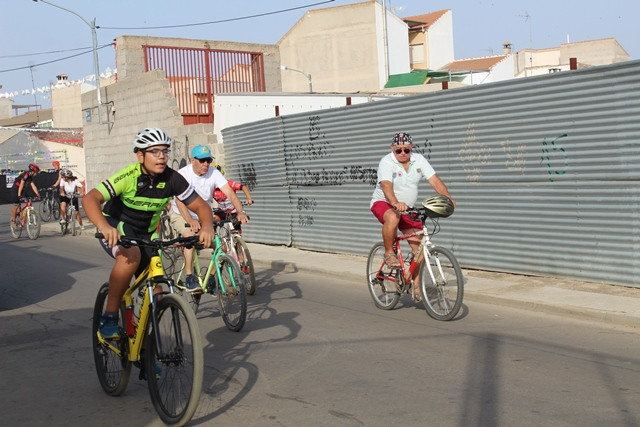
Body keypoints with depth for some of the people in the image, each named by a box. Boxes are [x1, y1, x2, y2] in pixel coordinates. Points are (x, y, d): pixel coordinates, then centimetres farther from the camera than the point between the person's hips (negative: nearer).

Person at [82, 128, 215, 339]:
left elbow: (200, 205, -11)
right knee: (131, 254, -37)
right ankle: (109, 317, -23)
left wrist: (207, 226, -35)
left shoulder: (172, 179, -16)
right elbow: (90, 199, -35)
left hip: (146, 233, 4)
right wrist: (104, 227, -56)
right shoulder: (128, 176, -26)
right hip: (117, 227, -4)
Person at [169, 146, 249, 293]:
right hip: (181, 215, -4)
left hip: (203, 215, 4)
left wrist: (240, 211, -44)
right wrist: (190, 221, -51)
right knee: (190, 236, -33)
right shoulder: (183, 174, -22)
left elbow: (230, 193, -25)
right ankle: (189, 278, -23)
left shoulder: (214, 173, -14)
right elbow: (179, 200, -34)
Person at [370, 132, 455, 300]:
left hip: (407, 208, 5)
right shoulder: (387, 162, -18)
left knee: (419, 247, -3)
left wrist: (448, 198, -28)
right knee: (393, 217, -41)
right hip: (383, 203, -5)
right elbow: (386, 185, -34)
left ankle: (417, 286, 7)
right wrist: (396, 203, -52)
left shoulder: (418, 160, -4)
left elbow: (434, 180, -12)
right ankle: (389, 254, -18)